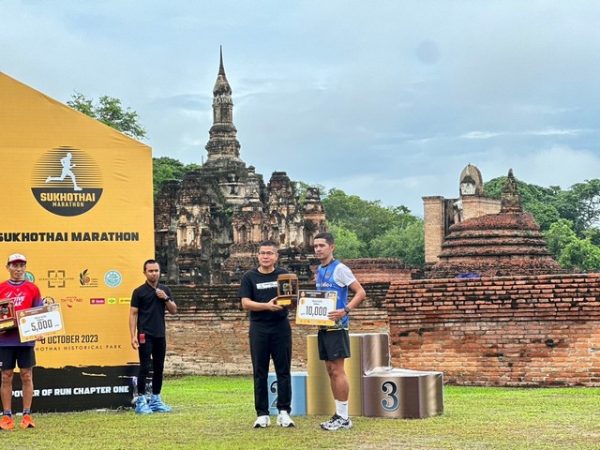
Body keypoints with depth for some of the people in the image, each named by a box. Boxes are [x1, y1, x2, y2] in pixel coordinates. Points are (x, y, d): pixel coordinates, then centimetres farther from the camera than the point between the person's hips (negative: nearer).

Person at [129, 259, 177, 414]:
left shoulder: (165, 290, 10)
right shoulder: (139, 292, -3)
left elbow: (174, 310, 9)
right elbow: (133, 314, -5)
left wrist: (166, 298, -8)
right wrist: (133, 336, -13)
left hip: (160, 335, 5)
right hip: (145, 335, -5)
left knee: (159, 368, 8)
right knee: (145, 367, -7)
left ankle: (156, 400, 16)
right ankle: (141, 401, -2)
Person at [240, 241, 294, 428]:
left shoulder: (283, 274, 9)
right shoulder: (250, 277, 4)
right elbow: (245, 303, -4)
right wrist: (267, 306, -19)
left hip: (281, 327, 1)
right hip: (259, 328, -1)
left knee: (284, 371, 1)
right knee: (260, 373, 3)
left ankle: (284, 412, 7)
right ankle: (262, 414, 8)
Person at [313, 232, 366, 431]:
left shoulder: (339, 269, -10)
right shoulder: (319, 270, 15)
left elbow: (361, 293, -13)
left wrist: (345, 311, -25)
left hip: (336, 327, -8)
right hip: (323, 326, 8)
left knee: (337, 371, -7)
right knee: (330, 371, 10)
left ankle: (343, 417, -2)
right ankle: (339, 414, 15)